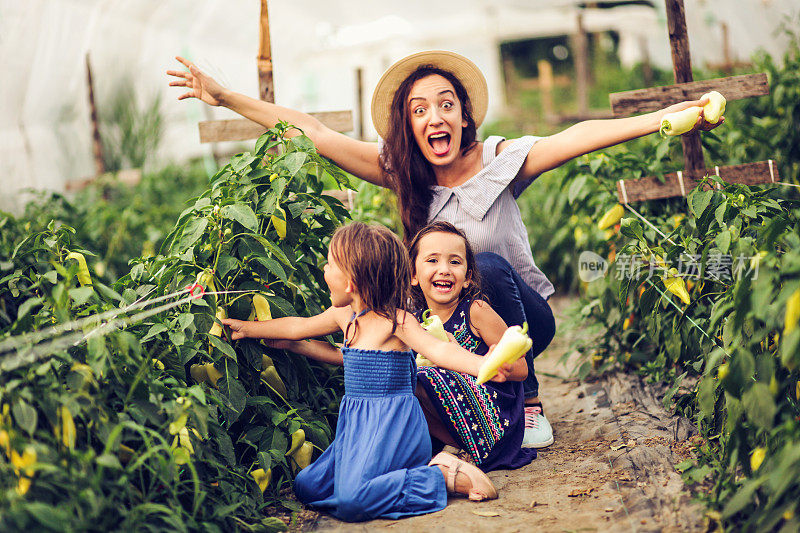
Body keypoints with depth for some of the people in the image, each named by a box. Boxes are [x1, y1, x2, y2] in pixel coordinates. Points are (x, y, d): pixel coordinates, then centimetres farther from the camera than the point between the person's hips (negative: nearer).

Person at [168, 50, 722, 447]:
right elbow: (314, 132, -13)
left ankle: (529, 404, -17)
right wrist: (223, 96, -15)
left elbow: (577, 138, -31)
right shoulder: (402, 173, -9)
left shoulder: (499, 160, -16)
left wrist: (662, 118, -42)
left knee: (486, 265, -32)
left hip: (521, 318, -2)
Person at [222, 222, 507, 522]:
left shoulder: (396, 320, -15)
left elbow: (438, 349, -28)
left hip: (391, 425, -9)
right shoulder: (344, 315, 10)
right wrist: (246, 328, 33)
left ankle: (445, 476, -13)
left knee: (351, 501, -27)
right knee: (307, 487, 9)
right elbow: (298, 327, 25)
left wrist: (484, 365, -46)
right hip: (357, 428, 9)